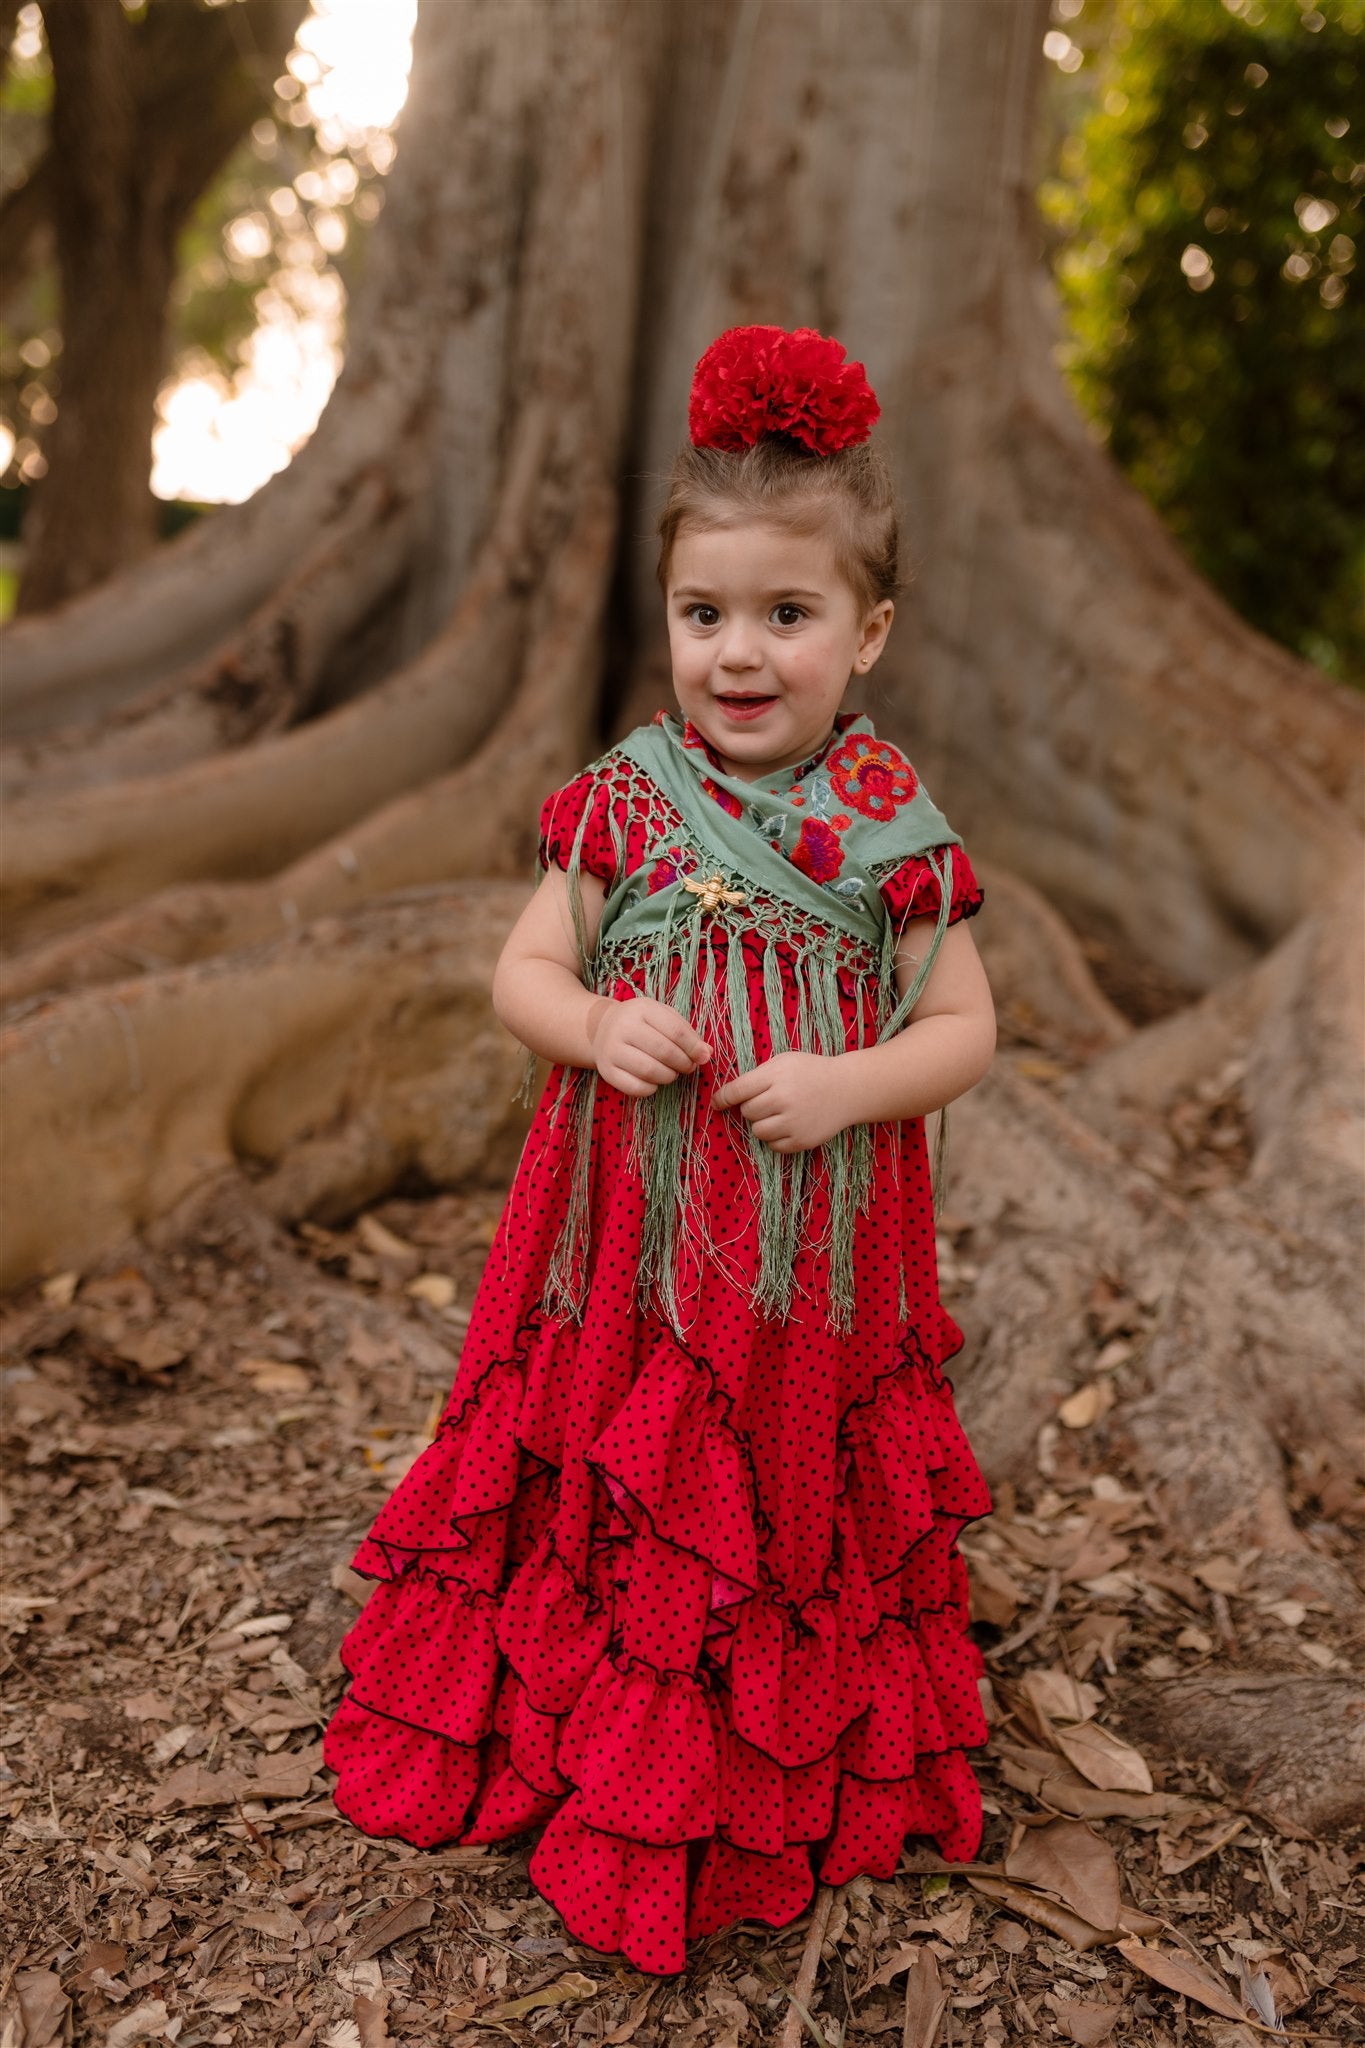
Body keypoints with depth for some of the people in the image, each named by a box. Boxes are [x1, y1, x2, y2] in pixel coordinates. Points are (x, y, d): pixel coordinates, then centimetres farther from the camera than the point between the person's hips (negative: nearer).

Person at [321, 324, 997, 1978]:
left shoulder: (895, 831, -5)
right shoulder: (619, 803, -2)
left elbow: (964, 1028, -2)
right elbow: (523, 974, 2)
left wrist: (851, 1084, -20)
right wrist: (594, 1025, -19)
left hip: (815, 1264, -1)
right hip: (622, 1250, 1)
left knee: (798, 1508, 14)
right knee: (605, 1498, 14)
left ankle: (789, 1780, 37)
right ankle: (592, 1753, 38)